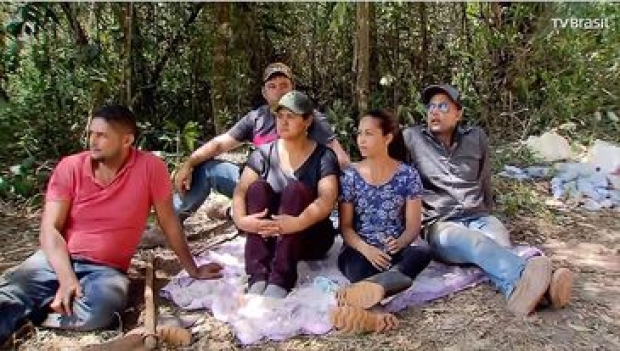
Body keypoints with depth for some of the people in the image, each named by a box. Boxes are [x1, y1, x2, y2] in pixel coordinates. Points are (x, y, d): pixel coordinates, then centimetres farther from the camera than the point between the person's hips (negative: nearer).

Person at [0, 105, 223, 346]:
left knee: (103, 307, -33)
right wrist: (67, 280, -21)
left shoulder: (150, 167, -10)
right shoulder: (70, 167, -3)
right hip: (58, 260, 1)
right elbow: (50, 229, -6)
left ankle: (28, 312, -12)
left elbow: (169, 223, 0)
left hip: (107, 269, 0)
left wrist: (192, 270, 6)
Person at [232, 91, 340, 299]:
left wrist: (299, 223, -39)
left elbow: (327, 200, -20)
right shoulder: (264, 153, 4)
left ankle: (280, 281, -41)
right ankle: (258, 277, -36)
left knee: (295, 189, -29)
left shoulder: (323, 156, -5)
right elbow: (241, 190, -8)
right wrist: (241, 219, -30)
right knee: (258, 187, -24)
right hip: (267, 236, 3)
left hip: (310, 238, -2)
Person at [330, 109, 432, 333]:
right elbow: (345, 226, 1)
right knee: (355, 264, -36)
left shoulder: (408, 175, 1)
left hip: (395, 250, -1)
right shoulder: (350, 176, 2)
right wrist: (366, 249, -20)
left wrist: (400, 243, -24)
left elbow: (413, 224, 0)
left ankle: (371, 287, -58)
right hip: (361, 251, 1)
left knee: (423, 251, -36)